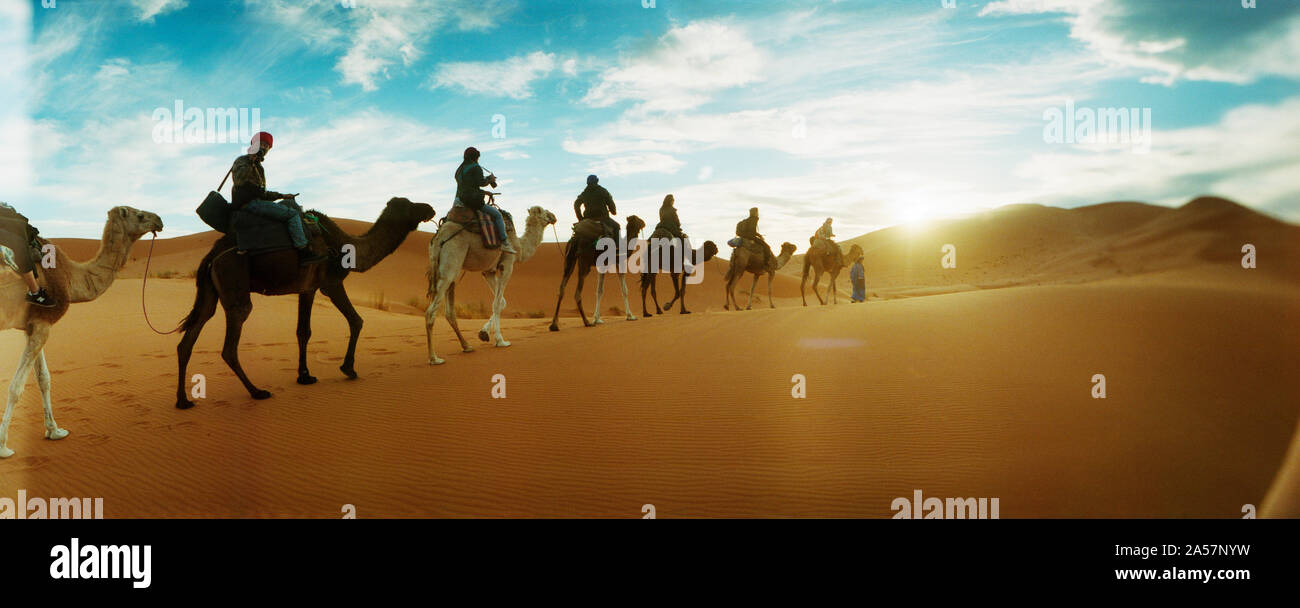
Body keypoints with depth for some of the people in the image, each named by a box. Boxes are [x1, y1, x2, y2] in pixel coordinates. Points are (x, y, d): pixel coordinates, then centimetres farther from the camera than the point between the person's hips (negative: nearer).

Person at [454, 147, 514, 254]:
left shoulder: (459, 170, 19)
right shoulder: (475, 167, -6)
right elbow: (481, 183, -15)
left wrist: (483, 192, 24)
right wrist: (490, 179, 4)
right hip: (473, 200, -8)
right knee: (497, 215, -1)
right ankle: (505, 243, -9)